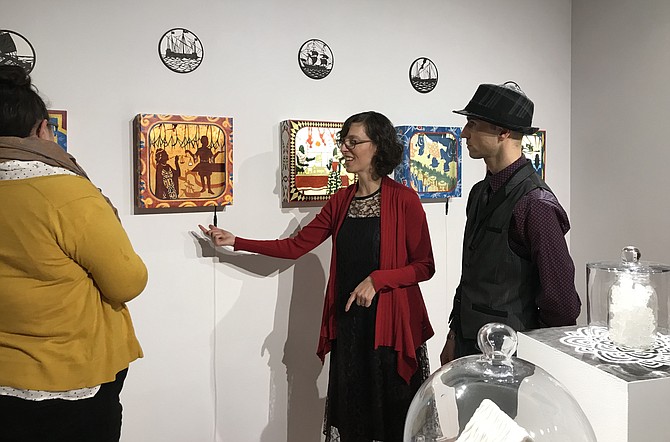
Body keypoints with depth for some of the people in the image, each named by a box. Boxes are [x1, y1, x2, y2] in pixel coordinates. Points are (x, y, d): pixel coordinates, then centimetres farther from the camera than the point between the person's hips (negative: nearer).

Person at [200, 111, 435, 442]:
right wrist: (235, 241, 6)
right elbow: (295, 245, 8)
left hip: (392, 324, -4)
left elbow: (424, 266, -8)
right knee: (351, 409, 14)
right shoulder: (340, 201, 7)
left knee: (392, 413, 8)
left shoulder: (403, 199, -9)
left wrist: (377, 280, -19)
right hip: (348, 321, 5)